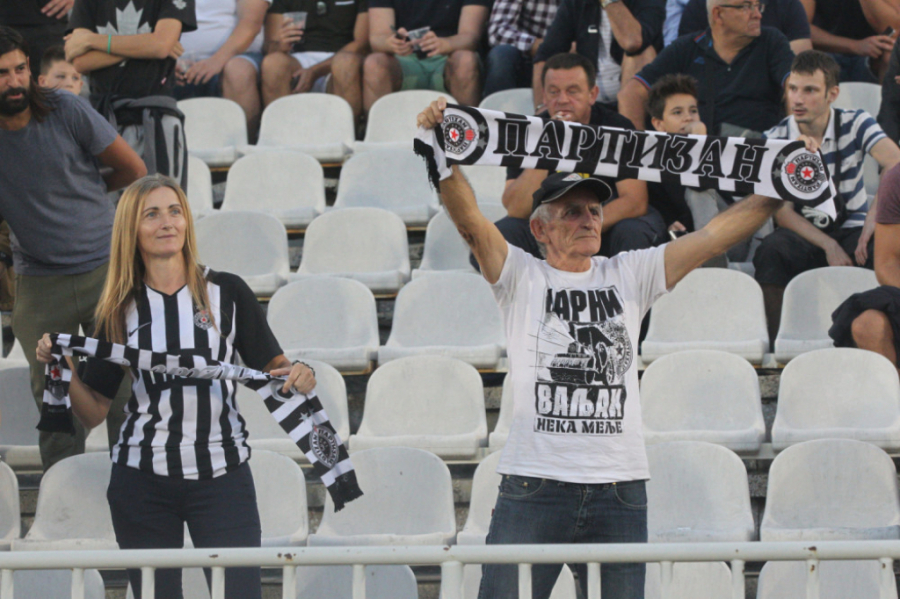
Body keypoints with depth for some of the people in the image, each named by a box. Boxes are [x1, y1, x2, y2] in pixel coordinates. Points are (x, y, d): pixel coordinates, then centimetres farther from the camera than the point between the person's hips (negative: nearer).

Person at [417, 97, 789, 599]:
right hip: (534, 485, -3)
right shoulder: (521, 276, 6)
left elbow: (713, 236, 9)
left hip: (620, 490, 3)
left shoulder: (629, 275, 14)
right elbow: (470, 220, -9)